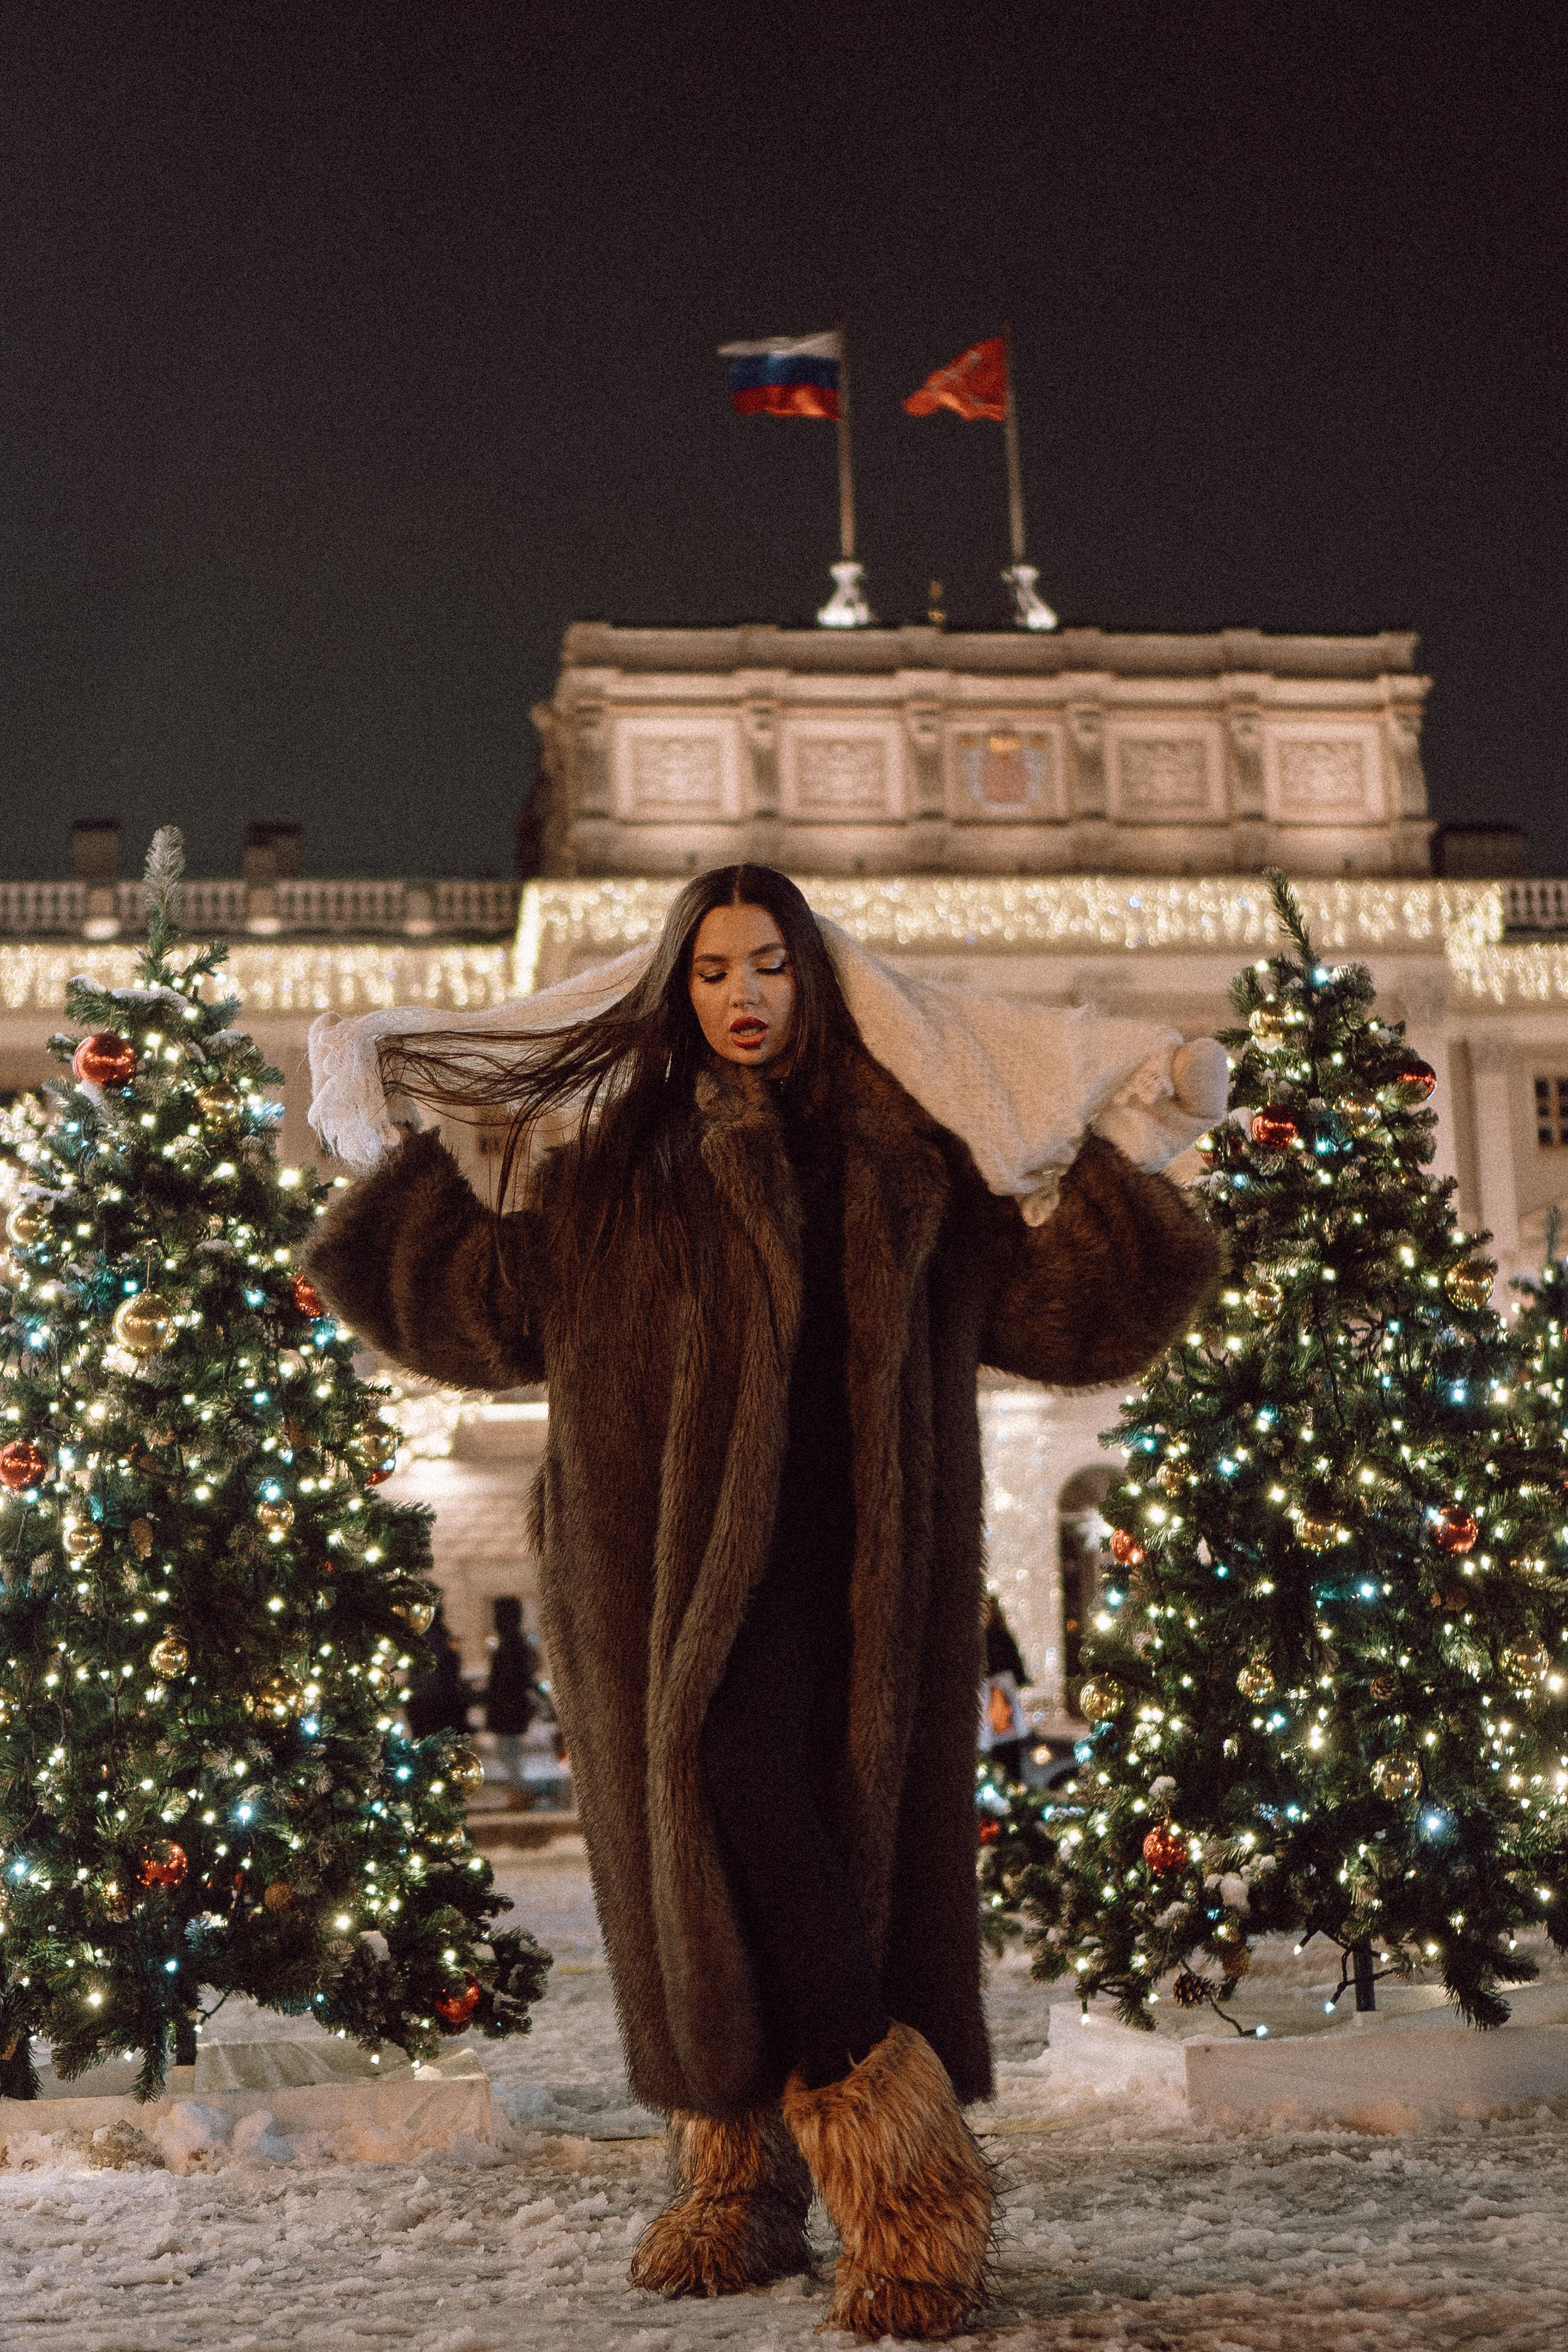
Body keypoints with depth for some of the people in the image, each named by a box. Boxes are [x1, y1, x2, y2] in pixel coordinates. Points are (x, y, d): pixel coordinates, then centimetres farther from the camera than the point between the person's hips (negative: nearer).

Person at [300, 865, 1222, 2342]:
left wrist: (1118, 1163, 3)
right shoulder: (614, 1166, 15)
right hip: (667, 1549, 2)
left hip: (826, 1552, -2)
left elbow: (1048, 1307, 11)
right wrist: (398, 1161, 14)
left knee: (748, 1781, -17)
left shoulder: (901, 1159, 12)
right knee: (698, 1832, -3)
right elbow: (486, 1306, 15)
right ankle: (740, 2181, 7)